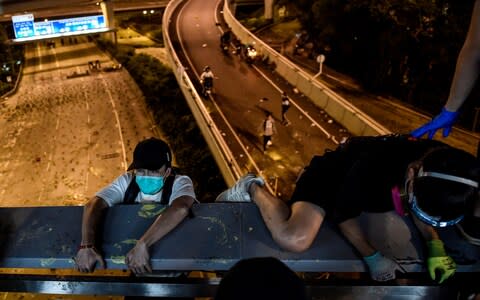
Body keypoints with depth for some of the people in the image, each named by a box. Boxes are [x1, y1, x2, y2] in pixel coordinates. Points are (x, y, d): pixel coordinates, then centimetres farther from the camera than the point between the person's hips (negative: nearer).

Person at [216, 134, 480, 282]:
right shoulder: (373, 170, -42)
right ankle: (253, 188, 0)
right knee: (294, 240, -31)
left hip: (364, 188, 8)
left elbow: (420, 208, -1)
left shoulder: (438, 163, -23)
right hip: (328, 175, -7)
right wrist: (372, 257, -15)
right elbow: (344, 216, -22)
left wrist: (434, 243, -14)